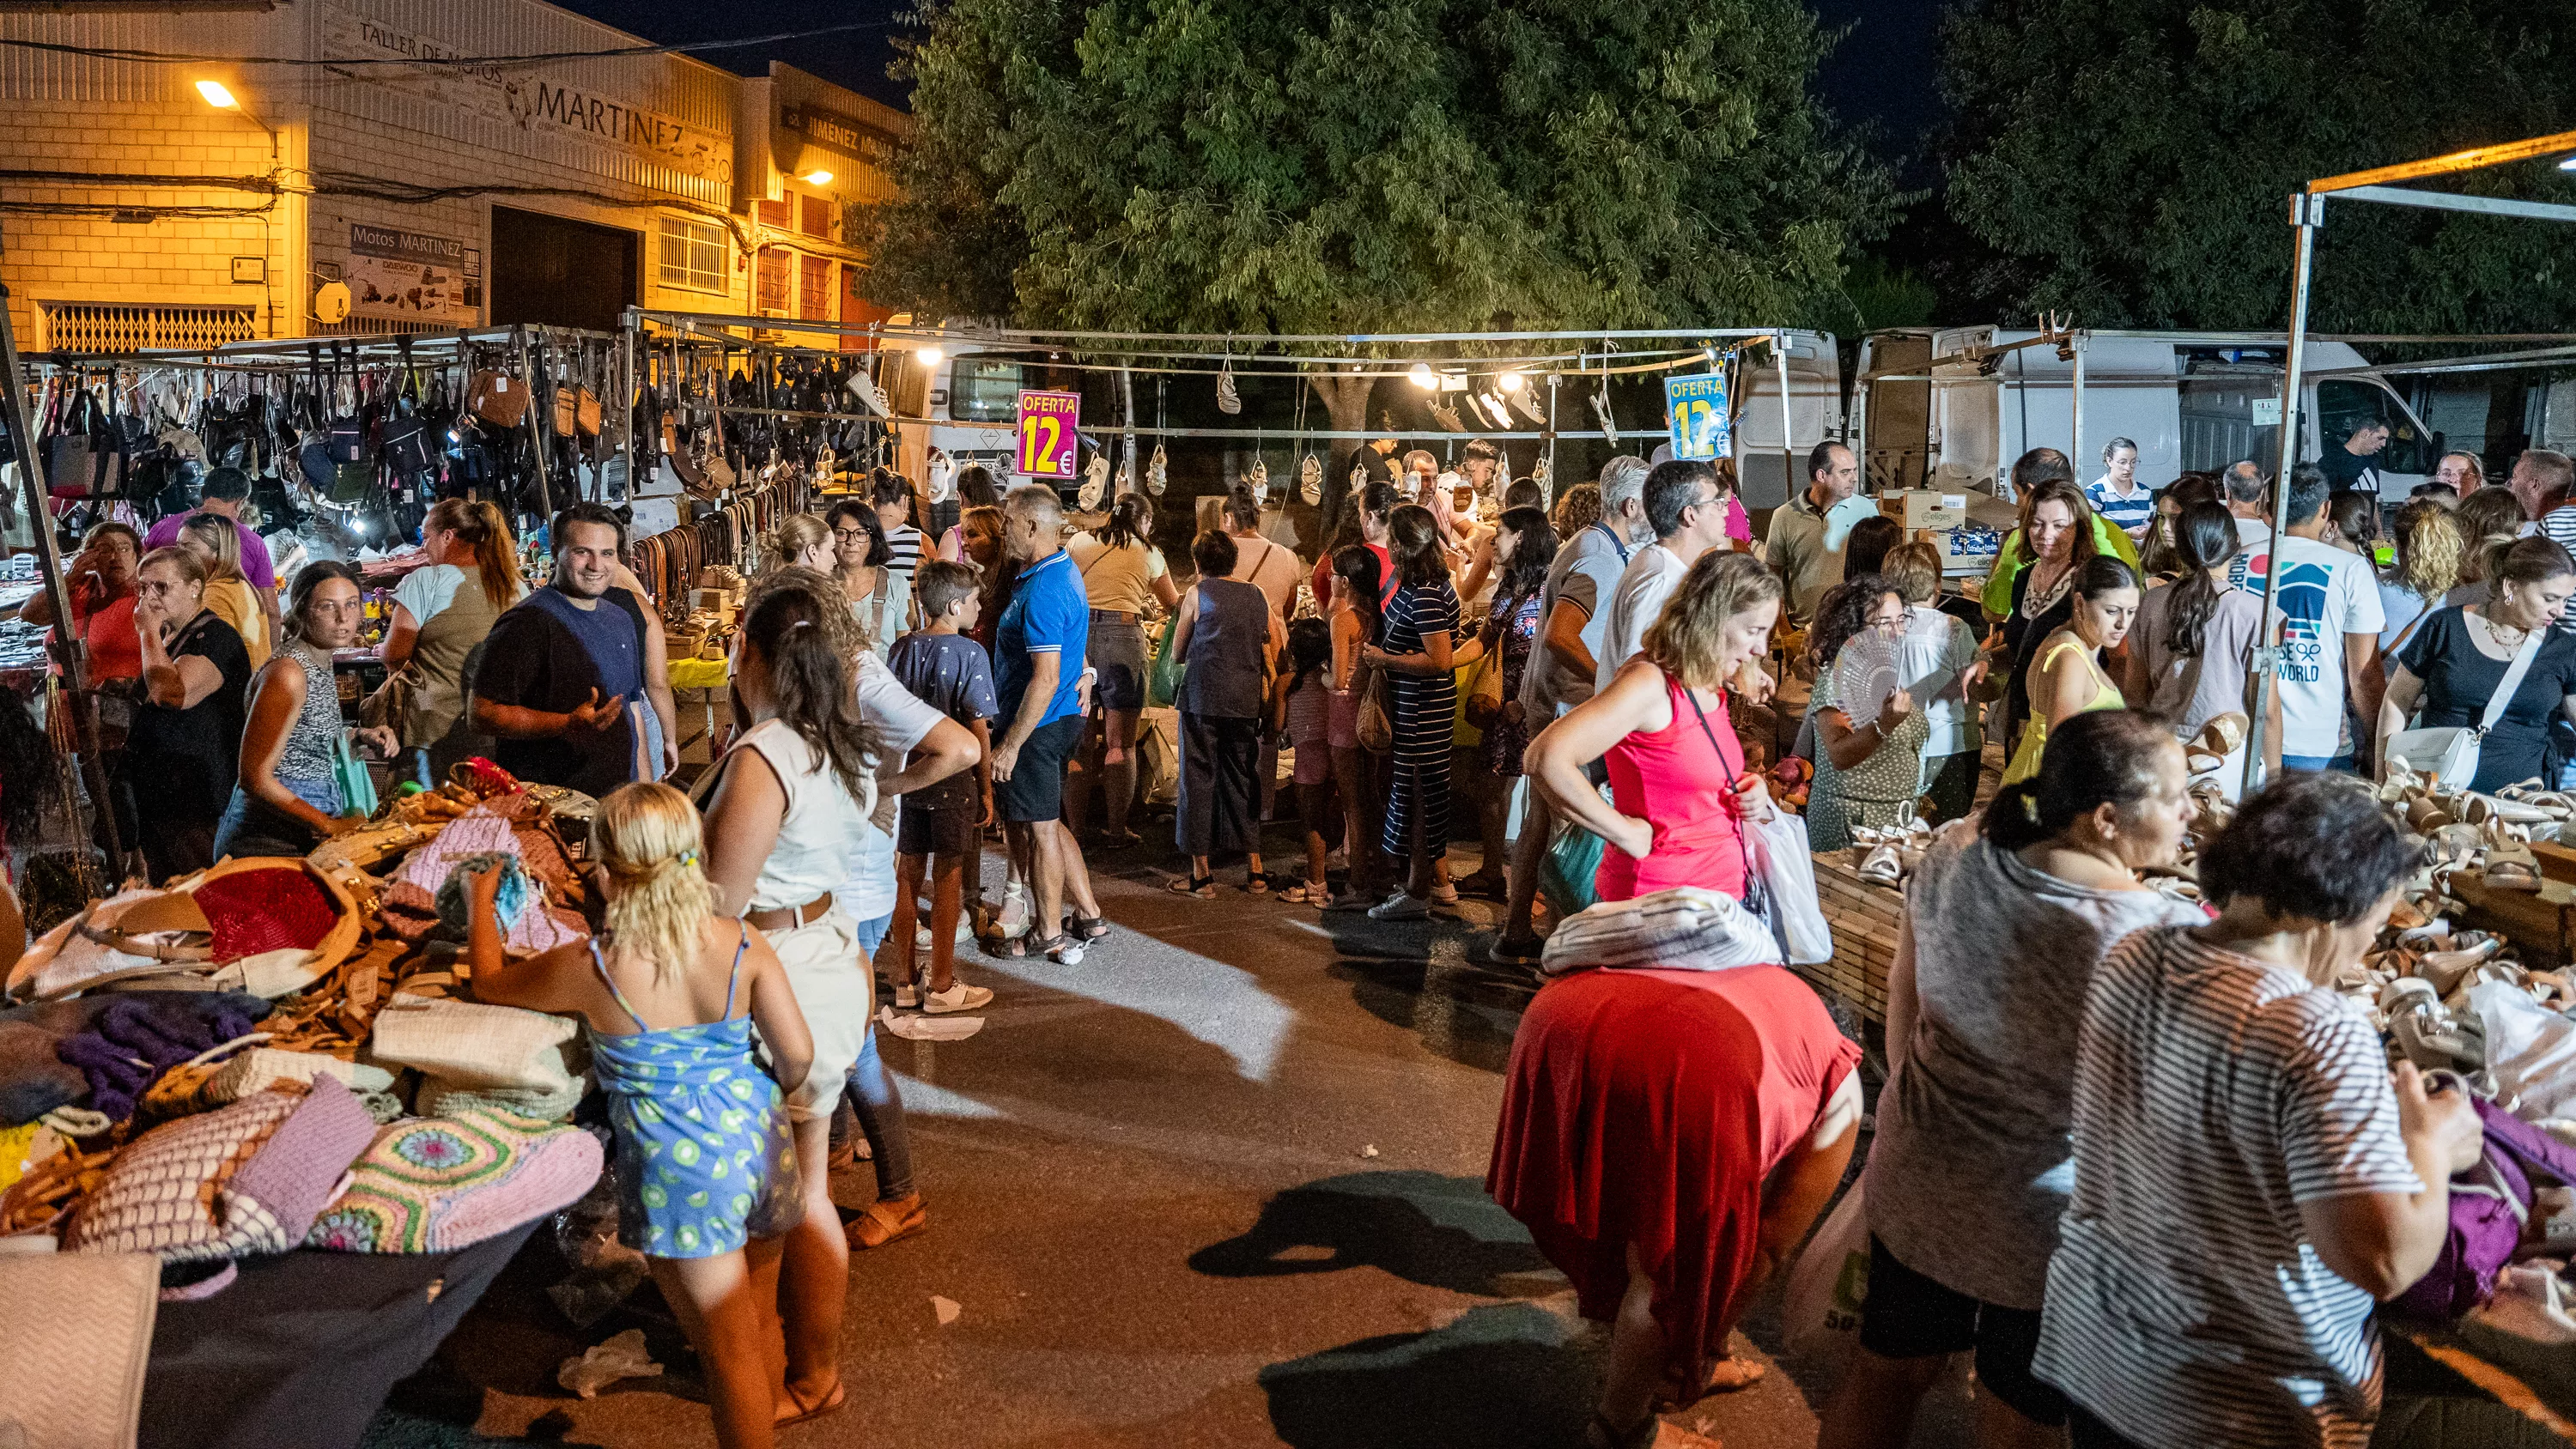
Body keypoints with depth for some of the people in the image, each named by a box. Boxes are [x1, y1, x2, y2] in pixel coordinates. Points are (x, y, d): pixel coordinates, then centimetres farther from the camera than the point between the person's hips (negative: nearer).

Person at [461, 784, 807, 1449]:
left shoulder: (588, 969, -17)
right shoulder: (743, 944, -11)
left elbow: (490, 982, 3)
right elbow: (798, 1053, -11)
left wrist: (480, 902, 20)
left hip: (680, 1169, -4)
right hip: (760, 1141, 5)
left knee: (728, 1349, 11)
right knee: (759, 1312, 29)